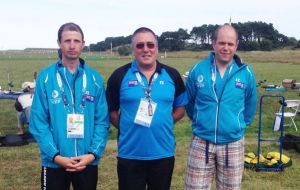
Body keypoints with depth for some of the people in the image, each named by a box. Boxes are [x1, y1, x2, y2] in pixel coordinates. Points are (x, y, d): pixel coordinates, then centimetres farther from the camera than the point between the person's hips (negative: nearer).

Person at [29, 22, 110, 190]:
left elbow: (102, 120, 0)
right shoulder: (45, 78, -4)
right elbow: (38, 122, -7)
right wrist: (55, 155, -15)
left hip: (88, 161, 2)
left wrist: (93, 153, -11)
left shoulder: (95, 78, 0)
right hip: (54, 162, -1)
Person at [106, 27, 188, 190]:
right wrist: (126, 126, -6)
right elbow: (111, 110, 4)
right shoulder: (120, 75, -2)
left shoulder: (172, 75, 3)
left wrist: (162, 122, -3)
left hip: (163, 154, 2)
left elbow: (180, 108, 10)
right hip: (129, 155, -2)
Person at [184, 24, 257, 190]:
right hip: (201, 143, 0)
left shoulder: (246, 73, -3)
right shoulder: (197, 70, -5)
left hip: (233, 143, 1)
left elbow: (250, 105, 14)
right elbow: (189, 102, 12)